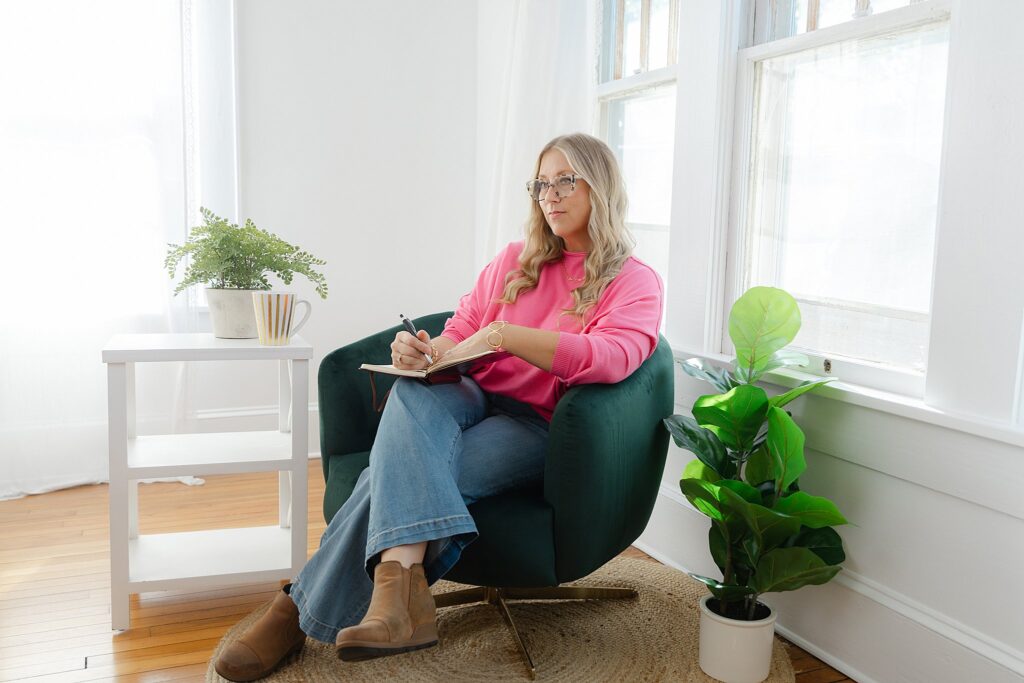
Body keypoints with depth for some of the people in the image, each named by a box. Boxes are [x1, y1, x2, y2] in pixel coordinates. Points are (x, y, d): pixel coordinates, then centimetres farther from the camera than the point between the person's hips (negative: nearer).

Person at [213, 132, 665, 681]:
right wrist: (422, 349, -6)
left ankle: (302, 608, -26)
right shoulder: (514, 260, 22)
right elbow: (458, 335, 20)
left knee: (401, 472, -31)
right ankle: (403, 582, -52)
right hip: (469, 398, 4)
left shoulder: (635, 283, 5)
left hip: (535, 428, -4)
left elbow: (611, 357, -17)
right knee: (413, 392, -35)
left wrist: (502, 335, -23)